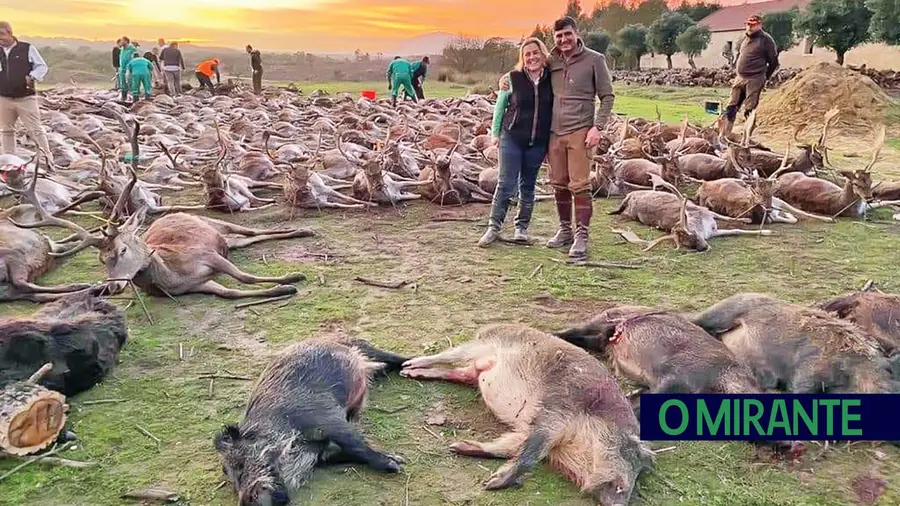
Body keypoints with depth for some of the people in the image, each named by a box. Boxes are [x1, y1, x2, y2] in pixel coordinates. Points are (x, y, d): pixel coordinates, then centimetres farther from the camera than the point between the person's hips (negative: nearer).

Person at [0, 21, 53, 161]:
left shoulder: (27, 48, -3)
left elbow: (42, 66, 0)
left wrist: (32, 77, -16)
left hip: (26, 98, -4)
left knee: (35, 130, -4)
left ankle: (48, 159, 1)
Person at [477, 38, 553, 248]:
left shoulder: (551, 79, 0)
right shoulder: (513, 78, -3)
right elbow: (499, 106, 5)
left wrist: (553, 139, 3)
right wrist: (495, 132, 3)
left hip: (538, 142, 2)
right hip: (512, 137, -2)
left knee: (528, 185, 10)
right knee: (506, 183, -3)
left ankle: (522, 227, 21)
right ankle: (494, 227, 5)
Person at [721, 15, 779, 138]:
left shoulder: (766, 39, -6)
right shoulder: (745, 38, 13)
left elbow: (773, 61, -2)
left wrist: (764, 77, 4)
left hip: (754, 80, -7)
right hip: (739, 78, 7)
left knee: (749, 111, -5)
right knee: (731, 108, 5)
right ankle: (723, 136, 9)